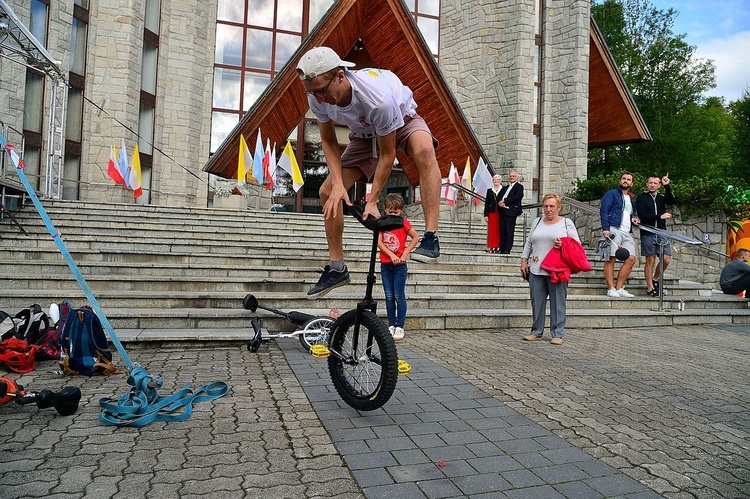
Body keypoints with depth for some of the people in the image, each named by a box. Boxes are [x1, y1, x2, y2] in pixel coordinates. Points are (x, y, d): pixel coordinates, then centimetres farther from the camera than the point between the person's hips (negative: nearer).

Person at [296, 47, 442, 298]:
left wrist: (372, 201, -28)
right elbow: (329, 142, -11)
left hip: (402, 121, -4)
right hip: (365, 134, 5)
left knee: (424, 149, -41)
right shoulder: (317, 98, -25)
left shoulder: (379, 97, -41)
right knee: (328, 192, -7)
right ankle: (337, 268, 5)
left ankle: (431, 237, -38)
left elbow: (387, 153, -30)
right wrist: (338, 184, -25)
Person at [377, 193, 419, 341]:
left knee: (399, 297, -1)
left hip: (399, 265, -3)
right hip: (385, 264, 3)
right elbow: (379, 242, -5)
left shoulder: (403, 223, -4)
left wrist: (405, 253, -8)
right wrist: (392, 255, -17)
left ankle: (399, 327, 5)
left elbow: (415, 237, 1)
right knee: (389, 297, 7)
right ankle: (391, 325, 15)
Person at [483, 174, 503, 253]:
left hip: (500, 213, -1)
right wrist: (486, 215, 1)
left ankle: (498, 247, 3)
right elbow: (486, 203, 7)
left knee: (499, 230, -1)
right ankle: (491, 247, 3)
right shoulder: (489, 191, 11)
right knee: (491, 230, 0)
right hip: (491, 213, 1)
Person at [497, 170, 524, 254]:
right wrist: (501, 203, -7)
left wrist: (504, 201, -12)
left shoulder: (519, 186, 2)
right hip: (503, 211, 7)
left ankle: (507, 250, -4)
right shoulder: (505, 188, 25)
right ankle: (501, 249, 9)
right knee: (502, 231, 6)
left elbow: (518, 197, -14)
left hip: (511, 212, -7)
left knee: (509, 232, -5)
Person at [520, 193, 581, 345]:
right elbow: (528, 243, 18)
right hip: (536, 270, 4)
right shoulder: (537, 222, 16)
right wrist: (523, 261, 11)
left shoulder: (567, 223, 5)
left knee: (558, 302, 0)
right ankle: (537, 332, 17)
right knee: (537, 301, 6)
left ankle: (558, 334, 8)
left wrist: (564, 245, -15)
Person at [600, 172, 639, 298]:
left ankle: (619, 288, 3)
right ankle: (611, 289, -5)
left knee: (631, 259, -3)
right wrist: (605, 228, -17)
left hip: (627, 233, 7)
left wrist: (633, 219, 13)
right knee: (611, 259, -9)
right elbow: (604, 211, -5)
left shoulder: (631, 199, 27)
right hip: (613, 229, -7)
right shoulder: (612, 193, 6)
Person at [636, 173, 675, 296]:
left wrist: (667, 186, -16)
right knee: (650, 260, -2)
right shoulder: (641, 197, 4)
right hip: (647, 234, -3)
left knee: (666, 259, -3)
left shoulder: (662, 197, 14)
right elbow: (641, 215, -8)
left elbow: (672, 201, -9)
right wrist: (659, 217, -13)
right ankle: (650, 288, 5)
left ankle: (655, 279, 21)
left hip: (662, 233, 3)